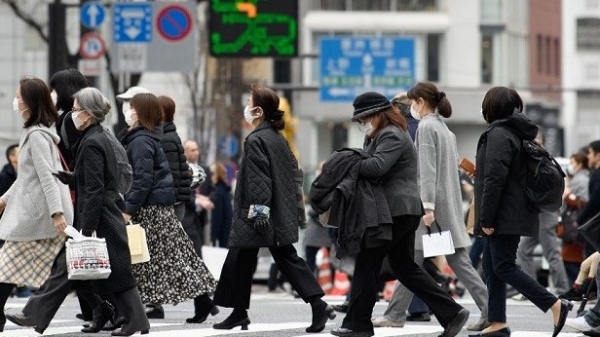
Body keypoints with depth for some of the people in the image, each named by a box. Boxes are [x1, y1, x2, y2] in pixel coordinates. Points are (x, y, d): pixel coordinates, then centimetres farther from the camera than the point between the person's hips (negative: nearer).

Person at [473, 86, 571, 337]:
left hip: (504, 217, -10)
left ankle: (556, 306, -15)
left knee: (503, 267, -10)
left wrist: (486, 218, -20)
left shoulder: (499, 135, -14)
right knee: (492, 266, 12)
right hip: (515, 215, 10)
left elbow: (495, 178, -22)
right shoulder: (519, 134, 16)